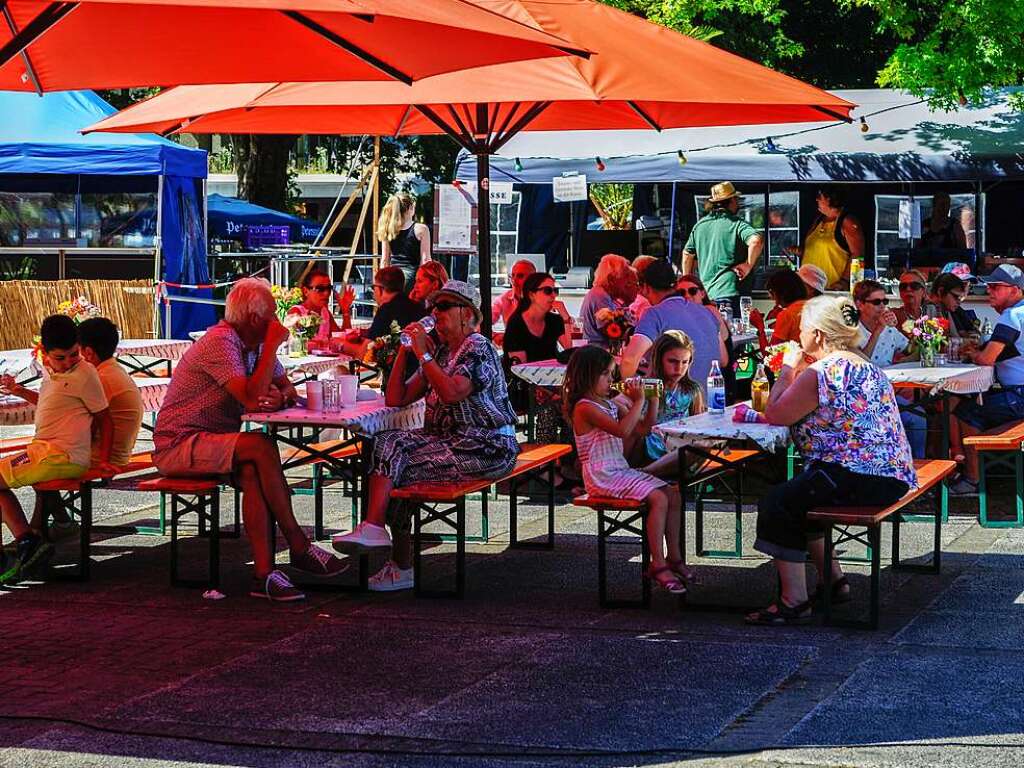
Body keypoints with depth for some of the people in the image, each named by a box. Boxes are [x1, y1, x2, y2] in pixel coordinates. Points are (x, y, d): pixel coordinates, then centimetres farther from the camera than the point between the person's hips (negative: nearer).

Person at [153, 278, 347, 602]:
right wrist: (273, 344, -21)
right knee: (261, 446, -27)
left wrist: (279, 397, -10)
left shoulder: (254, 344, 11)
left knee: (252, 472, -24)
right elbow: (252, 398, -27)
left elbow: (288, 388, 15)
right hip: (177, 445, -8)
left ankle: (263, 572, -30)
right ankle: (299, 547, -17)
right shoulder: (221, 342, -18)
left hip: (213, 443, 8)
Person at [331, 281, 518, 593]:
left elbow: (451, 393, -28)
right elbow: (396, 399, 15)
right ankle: (373, 528, -19)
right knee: (386, 443, -13)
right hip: (447, 438, 9)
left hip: (486, 447, -8)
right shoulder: (441, 351, 18)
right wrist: (403, 353, 6)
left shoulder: (479, 349, -9)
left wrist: (424, 354, -19)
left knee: (397, 466, -19)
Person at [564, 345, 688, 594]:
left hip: (621, 469, 9)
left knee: (672, 494, 1)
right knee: (658, 498, -21)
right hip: (603, 477, -9)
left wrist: (653, 400, 5)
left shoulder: (611, 404, 13)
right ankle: (657, 566, -17)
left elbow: (643, 428, 16)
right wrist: (638, 401, -21)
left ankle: (673, 558, 7)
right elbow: (622, 430, -27)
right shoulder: (585, 407, -15)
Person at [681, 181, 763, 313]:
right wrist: (748, 266, -12)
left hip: (704, 295, 6)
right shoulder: (737, 224, -6)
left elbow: (687, 254, 22)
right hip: (729, 291, -6)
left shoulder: (699, 225, 13)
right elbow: (756, 240, -25)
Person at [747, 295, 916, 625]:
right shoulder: (863, 365, 19)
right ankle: (833, 581, 26)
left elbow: (775, 415, -9)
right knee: (797, 498, 24)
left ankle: (794, 601, -8)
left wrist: (788, 370, 3)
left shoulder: (821, 372, -14)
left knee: (775, 504, -9)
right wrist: (795, 373, 17)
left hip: (859, 479, -11)